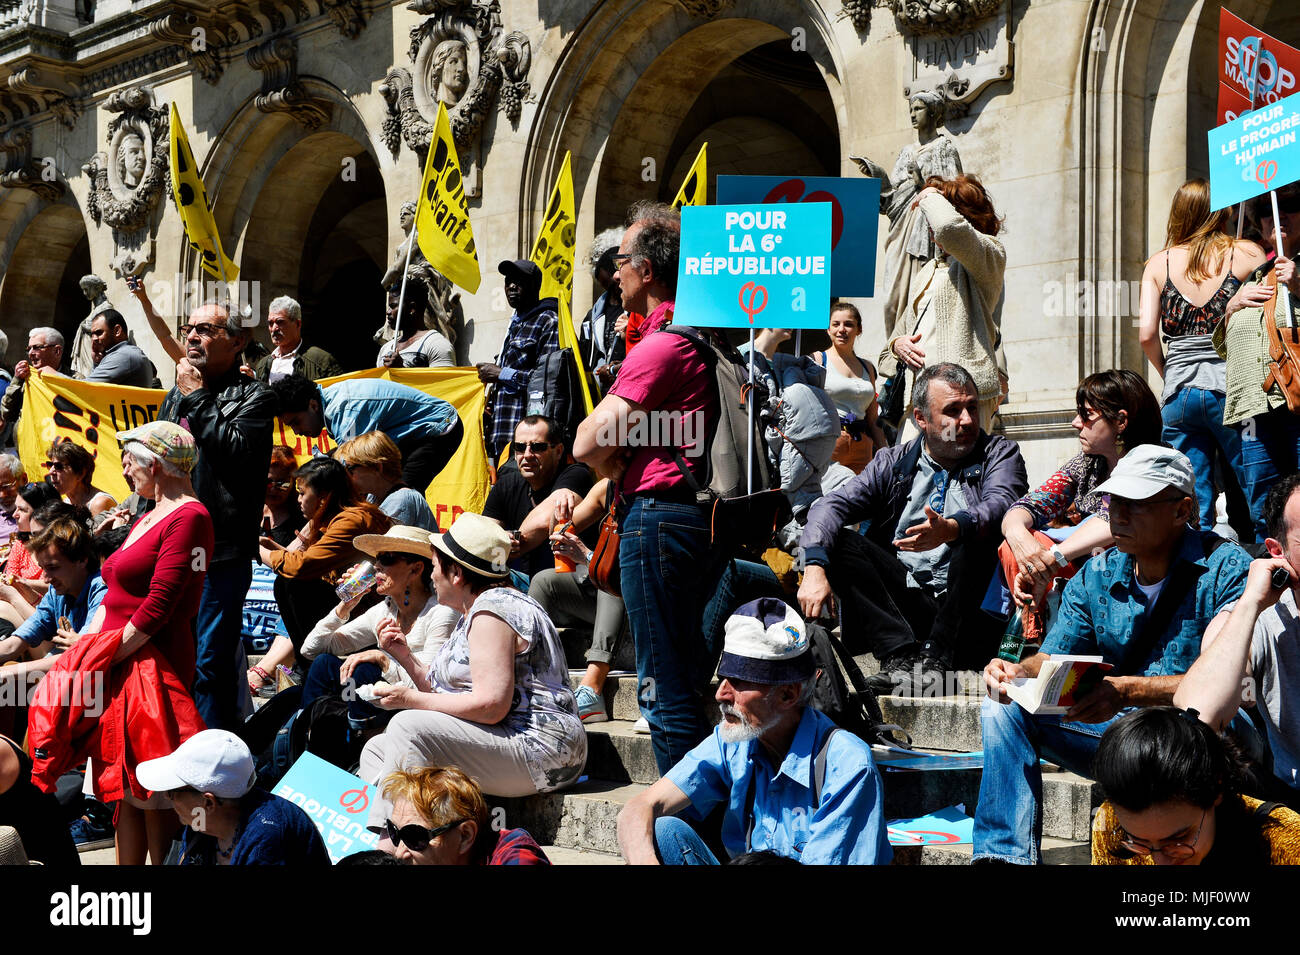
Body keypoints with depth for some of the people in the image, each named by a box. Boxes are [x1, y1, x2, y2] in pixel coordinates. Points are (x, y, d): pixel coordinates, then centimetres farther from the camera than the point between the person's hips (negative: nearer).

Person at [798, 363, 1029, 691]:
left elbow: (1002, 505, -17)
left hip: (967, 613, -3)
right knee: (840, 542, -15)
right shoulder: (893, 463, 13)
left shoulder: (999, 453, 7)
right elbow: (831, 505, -1)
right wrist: (814, 566, -23)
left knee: (977, 536, -28)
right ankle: (901, 655, -29)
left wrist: (950, 528, -39)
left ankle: (935, 658, -27)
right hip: (905, 600, 3)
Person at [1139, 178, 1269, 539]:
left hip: (1178, 395, 2)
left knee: (1194, 512, 6)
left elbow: (1146, 334, 0)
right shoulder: (1246, 253, 2)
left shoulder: (1159, 263, 8)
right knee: (1262, 503, 3)